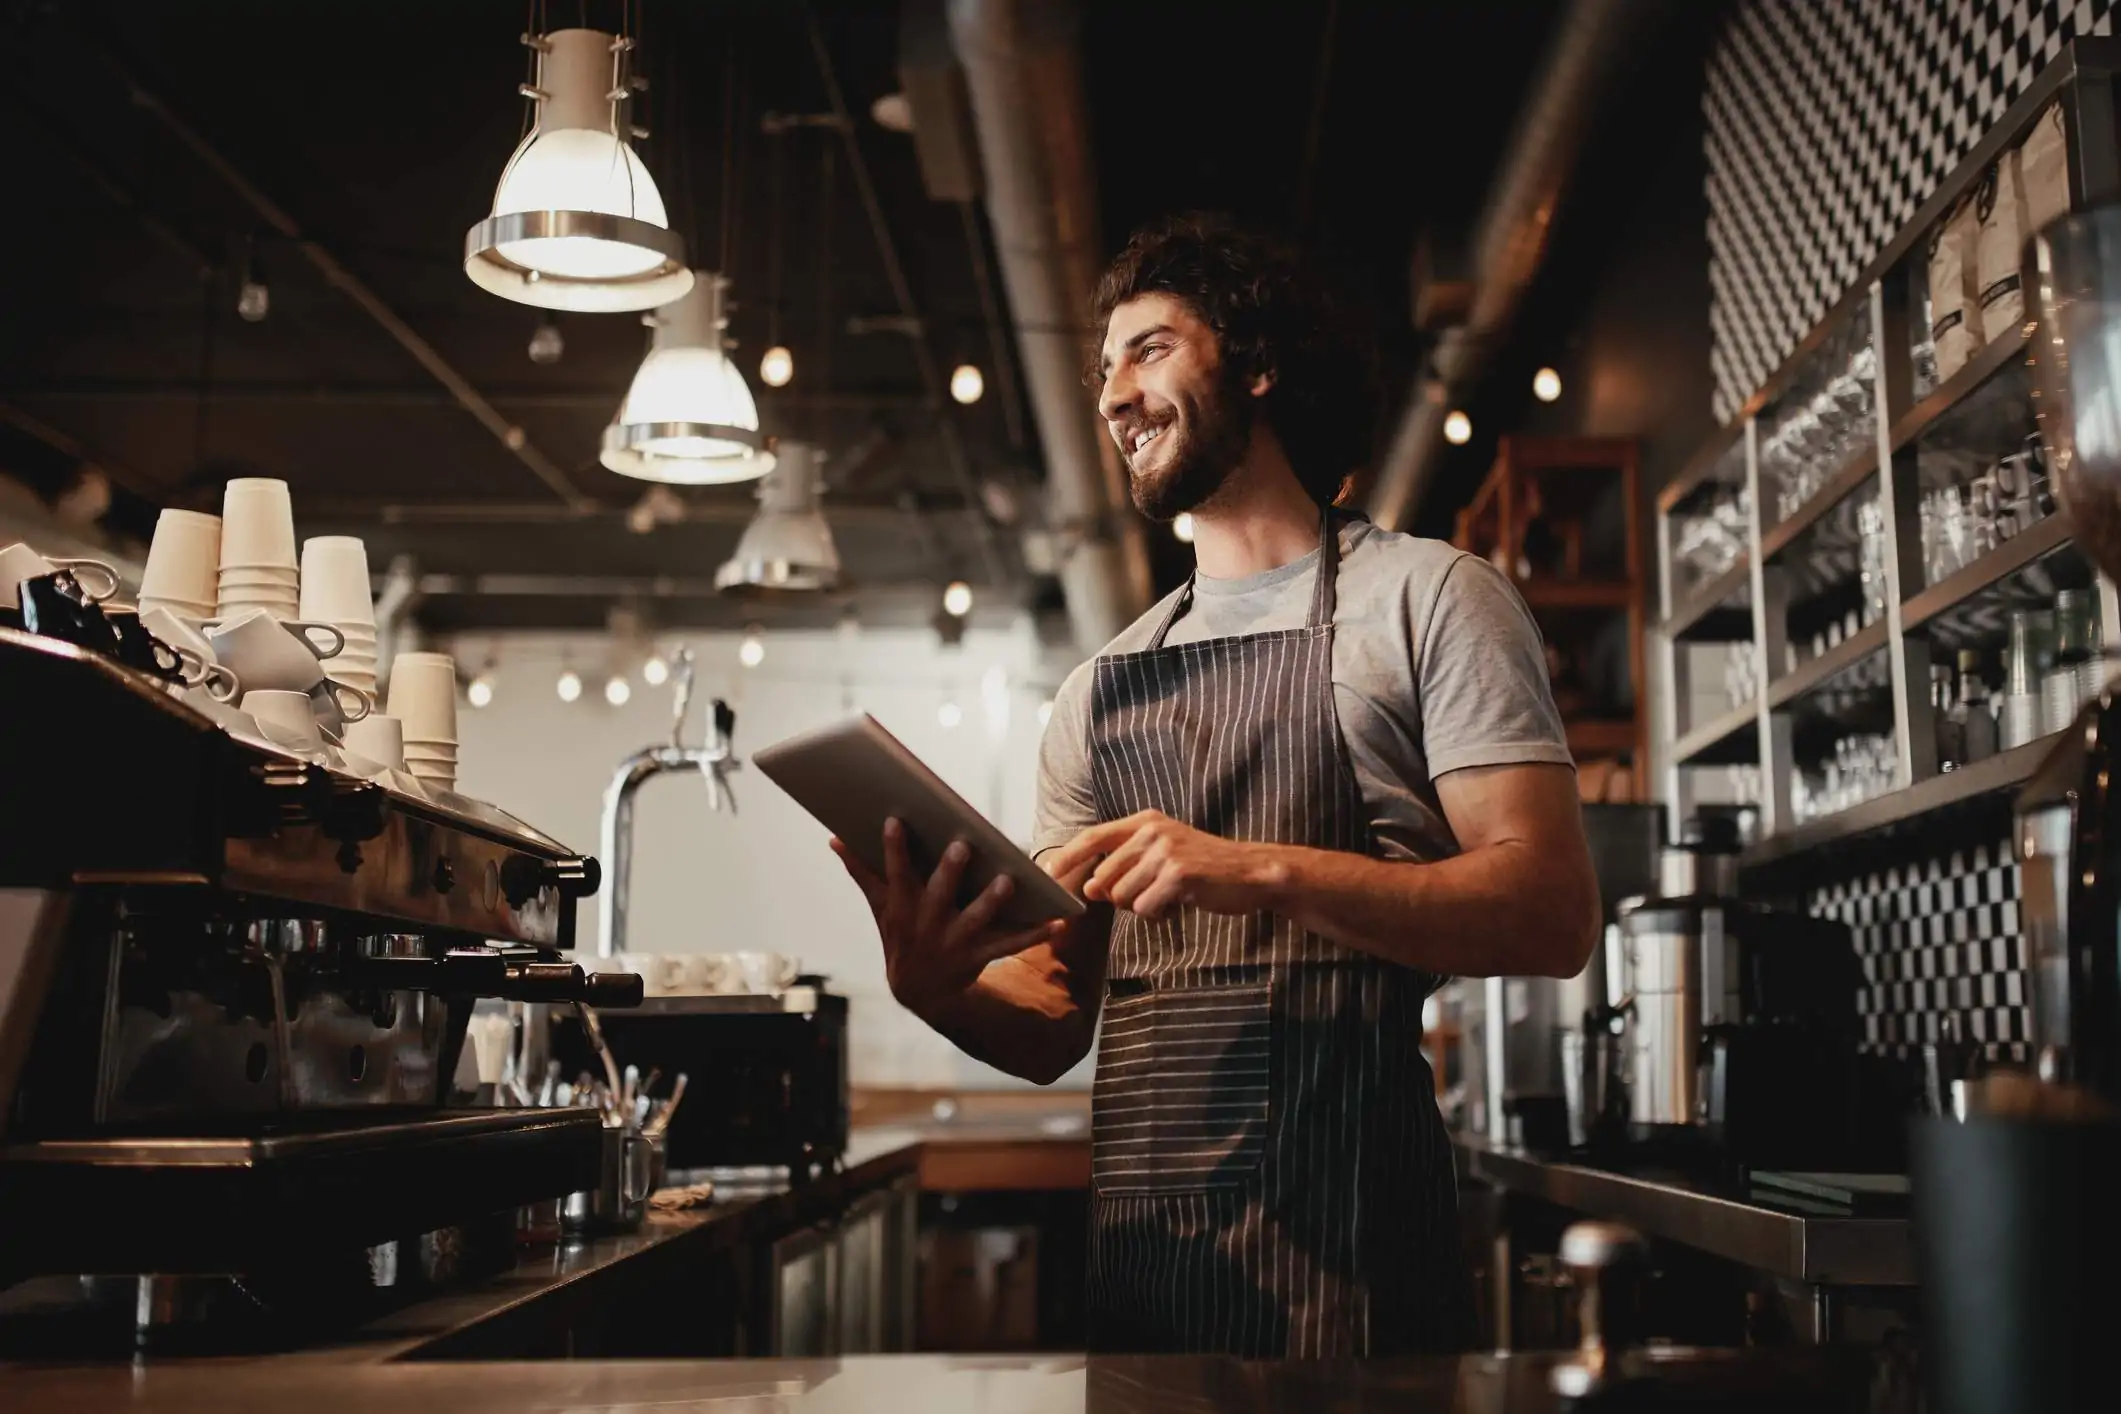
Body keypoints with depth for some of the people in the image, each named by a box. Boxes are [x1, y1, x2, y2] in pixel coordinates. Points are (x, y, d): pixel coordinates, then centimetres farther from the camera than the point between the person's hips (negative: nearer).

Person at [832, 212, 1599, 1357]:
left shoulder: (1425, 597, 1)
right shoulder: (1097, 692, 16)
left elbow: (1553, 914, -10)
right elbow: (1055, 1024, 14)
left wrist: (1264, 872, -21)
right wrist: (941, 986, -9)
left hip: (1337, 1229, -5)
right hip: (1132, 1236, 5)